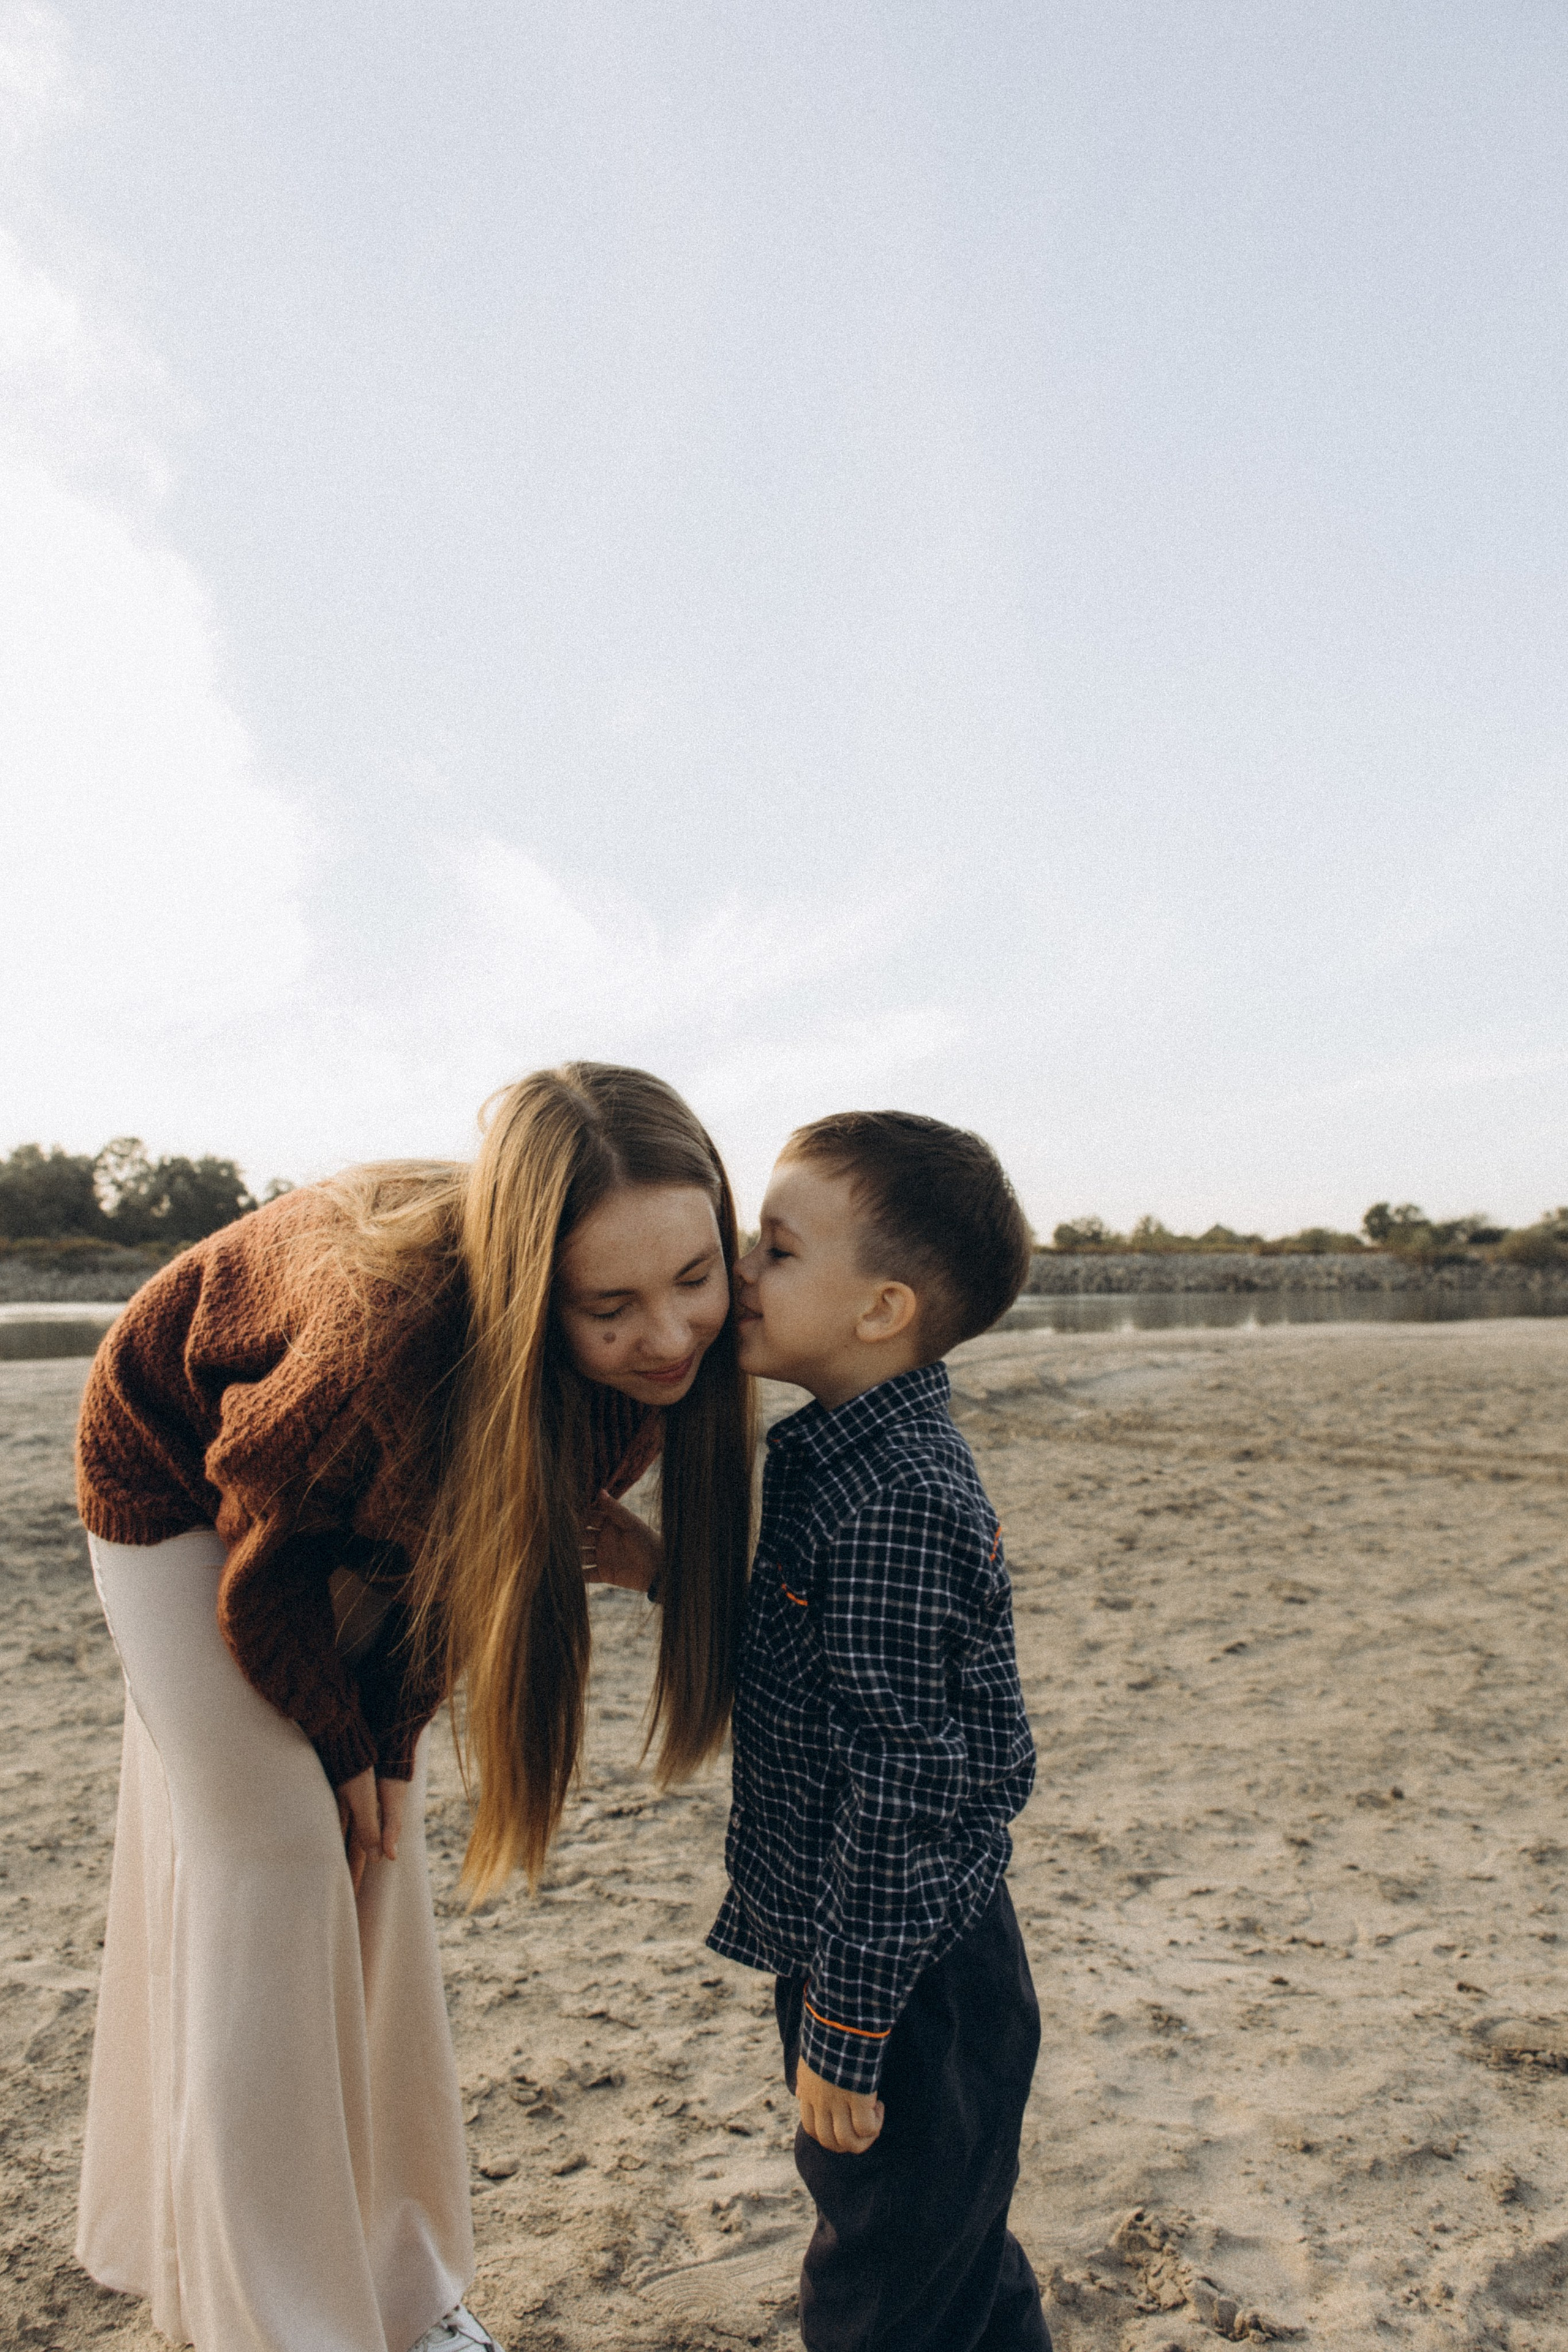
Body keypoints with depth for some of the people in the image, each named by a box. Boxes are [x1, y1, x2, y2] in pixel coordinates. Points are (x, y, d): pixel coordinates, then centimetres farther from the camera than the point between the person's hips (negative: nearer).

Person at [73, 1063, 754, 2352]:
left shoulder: (649, 1365, -28)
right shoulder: (393, 1328, -44)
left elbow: (476, 1546, -11)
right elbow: (267, 1528, -23)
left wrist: (389, 1736, -8)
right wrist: (337, 1738, -9)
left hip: (375, 1508, 5)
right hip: (181, 1472, -4)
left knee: (376, 1857, 9)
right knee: (270, 1855, -5)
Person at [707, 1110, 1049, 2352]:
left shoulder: (894, 1501, -29)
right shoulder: (851, 1457, 2)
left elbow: (898, 1788, -27)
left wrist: (842, 2034, -18)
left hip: (905, 1982, -9)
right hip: (897, 1957, 9)